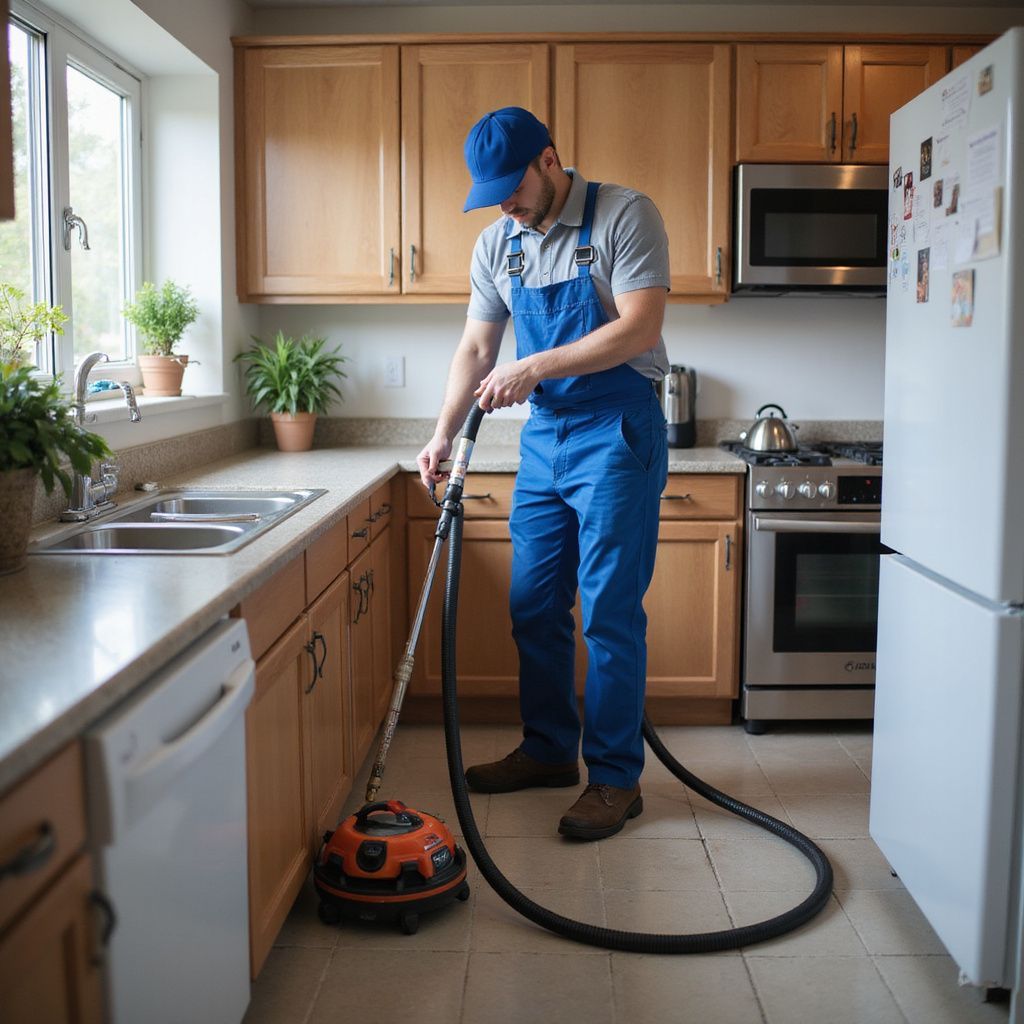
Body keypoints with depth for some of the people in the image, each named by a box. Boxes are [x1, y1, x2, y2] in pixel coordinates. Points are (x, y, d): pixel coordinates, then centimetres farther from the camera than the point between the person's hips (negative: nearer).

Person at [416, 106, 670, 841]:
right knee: (534, 607, 11)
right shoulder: (497, 244, 9)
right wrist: (445, 433, 0)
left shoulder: (624, 216, -10)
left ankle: (616, 779, 8)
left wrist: (536, 367, -19)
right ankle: (549, 750, 27)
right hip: (543, 437, 7)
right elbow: (476, 348, 11)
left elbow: (638, 328, -18)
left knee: (609, 613, -5)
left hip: (616, 434, -7)